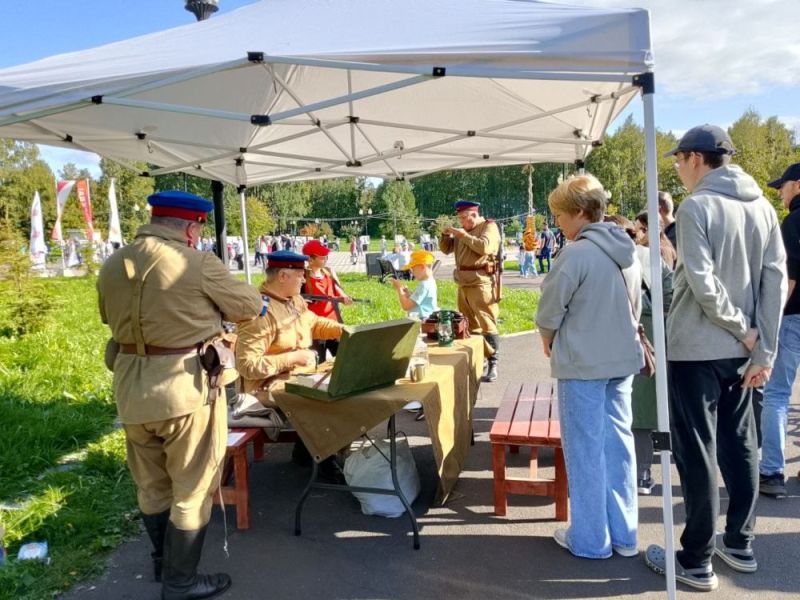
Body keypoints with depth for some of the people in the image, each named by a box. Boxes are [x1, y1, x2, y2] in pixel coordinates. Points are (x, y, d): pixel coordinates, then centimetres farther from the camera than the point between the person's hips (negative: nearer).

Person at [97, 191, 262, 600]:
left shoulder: (111, 266, 4)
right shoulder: (198, 263, -14)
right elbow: (249, 306, -4)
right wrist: (212, 309, 19)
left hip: (131, 386, 7)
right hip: (184, 386, -6)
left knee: (152, 484, 22)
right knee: (192, 489, 10)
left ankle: (163, 560, 42)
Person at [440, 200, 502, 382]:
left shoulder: (489, 226, -4)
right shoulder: (462, 230, 17)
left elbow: (484, 246, -21)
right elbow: (446, 249, 21)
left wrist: (464, 236, -17)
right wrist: (445, 235, 3)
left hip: (481, 283, -8)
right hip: (463, 283, 8)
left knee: (487, 324, -9)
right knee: (469, 325, 13)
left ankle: (492, 364, -6)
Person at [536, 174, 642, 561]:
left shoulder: (577, 253, -17)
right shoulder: (627, 251, 7)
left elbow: (549, 312, -12)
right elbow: (635, 308, 15)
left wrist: (548, 340, 7)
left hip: (582, 363, -7)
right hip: (622, 359, 7)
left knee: (585, 449, 4)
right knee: (618, 443, 14)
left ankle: (590, 539, 16)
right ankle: (623, 535, 24)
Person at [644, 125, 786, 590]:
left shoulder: (697, 206, -13)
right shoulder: (762, 206, 7)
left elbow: (702, 284, -21)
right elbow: (776, 279, 2)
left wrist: (743, 330, -9)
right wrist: (764, 349, 2)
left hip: (697, 349, -7)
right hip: (741, 350, 7)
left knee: (697, 453, 1)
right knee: (740, 446, 17)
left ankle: (697, 562, 11)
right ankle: (740, 544, 29)